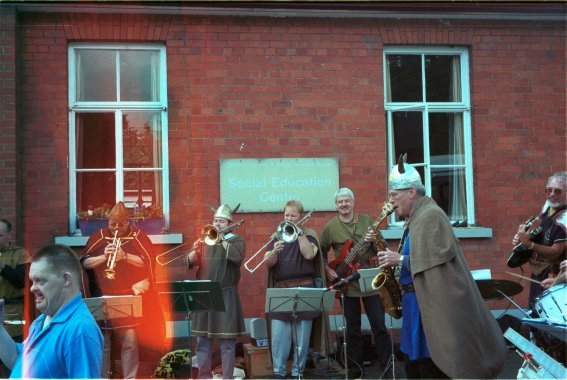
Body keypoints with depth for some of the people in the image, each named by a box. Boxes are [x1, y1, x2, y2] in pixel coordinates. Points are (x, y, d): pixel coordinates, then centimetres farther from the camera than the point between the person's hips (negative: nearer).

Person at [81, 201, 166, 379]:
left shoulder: (138, 236, 1)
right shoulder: (99, 237, 7)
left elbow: (148, 263, -7)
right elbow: (84, 263, 3)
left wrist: (124, 256, -18)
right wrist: (103, 256, -13)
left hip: (130, 298, -2)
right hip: (104, 298, 3)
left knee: (130, 340, -6)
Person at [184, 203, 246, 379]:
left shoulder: (236, 240, 3)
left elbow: (238, 257, -18)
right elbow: (188, 262, 7)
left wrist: (222, 239, -13)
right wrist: (195, 251, -13)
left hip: (226, 295, -4)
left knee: (227, 343, -2)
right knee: (202, 341, 7)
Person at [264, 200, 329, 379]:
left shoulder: (309, 234, 5)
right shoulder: (277, 235, 13)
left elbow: (309, 254, -15)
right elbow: (269, 263, 3)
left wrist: (299, 233, -10)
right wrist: (274, 252, -18)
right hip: (280, 290, 2)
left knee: (301, 336, 1)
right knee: (278, 335, -2)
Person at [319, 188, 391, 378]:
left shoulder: (367, 220, 3)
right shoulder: (330, 227, 2)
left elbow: (382, 249, 4)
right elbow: (321, 251, 11)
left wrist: (376, 240, -17)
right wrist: (327, 269, -3)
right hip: (346, 283, 0)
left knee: (379, 325, 0)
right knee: (353, 329, 8)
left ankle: (387, 365, 10)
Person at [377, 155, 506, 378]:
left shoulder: (431, 215, -14)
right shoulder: (415, 218, 16)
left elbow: (439, 257, -24)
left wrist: (400, 259, -20)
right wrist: (395, 262, 6)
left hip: (432, 307, -10)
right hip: (419, 303, 10)